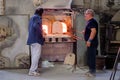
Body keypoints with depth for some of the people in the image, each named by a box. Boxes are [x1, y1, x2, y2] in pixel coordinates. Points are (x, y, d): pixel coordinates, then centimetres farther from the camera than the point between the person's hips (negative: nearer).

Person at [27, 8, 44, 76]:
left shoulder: (32, 18, 20)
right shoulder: (38, 18, -8)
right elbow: (36, 26, -27)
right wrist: (41, 34, -18)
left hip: (31, 39, 10)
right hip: (36, 39, -10)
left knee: (34, 55, 11)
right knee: (37, 55, -9)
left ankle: (33, 70, 12)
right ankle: (32, 71, -12)